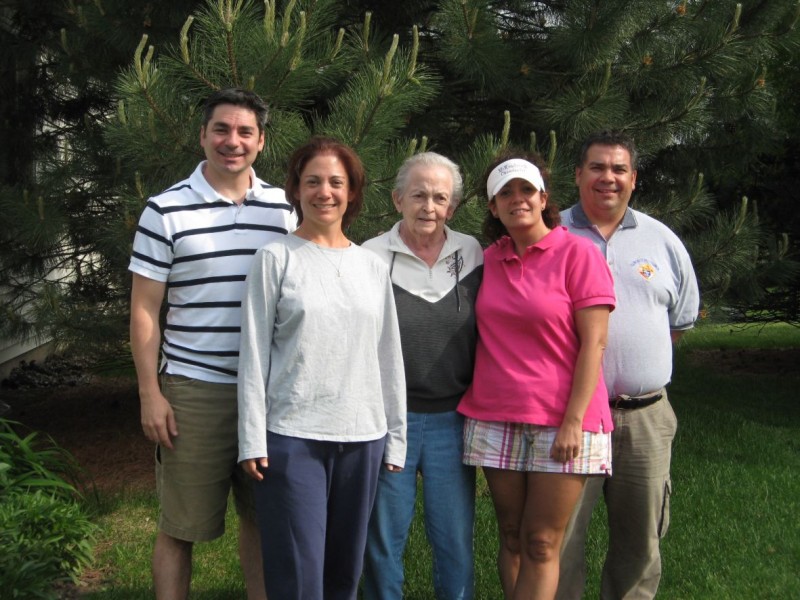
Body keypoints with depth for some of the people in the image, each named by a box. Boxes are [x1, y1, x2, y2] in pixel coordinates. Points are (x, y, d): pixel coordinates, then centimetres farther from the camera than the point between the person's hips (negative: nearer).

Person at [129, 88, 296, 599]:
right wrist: (150, 393, -6)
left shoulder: (284, 207, 7)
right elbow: (144, 309, -2)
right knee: (180, 527, 6)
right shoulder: (167, 211, -3)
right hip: (194, 392, -3)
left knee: (263, 518, 14)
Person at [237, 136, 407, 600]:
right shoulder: (276, 258, 0)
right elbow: (254, 353, -2)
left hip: (362, 437, 4)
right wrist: (253, 439, -7)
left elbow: (389, 356, 12)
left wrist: (396, 437, 10)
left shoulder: (373, 266, 10)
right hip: (292, 438, -3)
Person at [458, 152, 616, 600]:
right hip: (495, 418, 5)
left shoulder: (578, 253, -5)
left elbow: (594, 343, -9)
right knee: (512, 538, 10)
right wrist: (471, 403, 8)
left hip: (561, 422, -4)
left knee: (542, 546, 1)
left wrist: (574, 421, -15)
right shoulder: (487, 260, 10)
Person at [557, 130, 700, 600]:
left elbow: (682, 319, 18)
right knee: (559, 536, 1)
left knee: (641, 537, 11)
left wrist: (636, 364, 10)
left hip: (645, 418, 3)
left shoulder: (662, 241, 10)